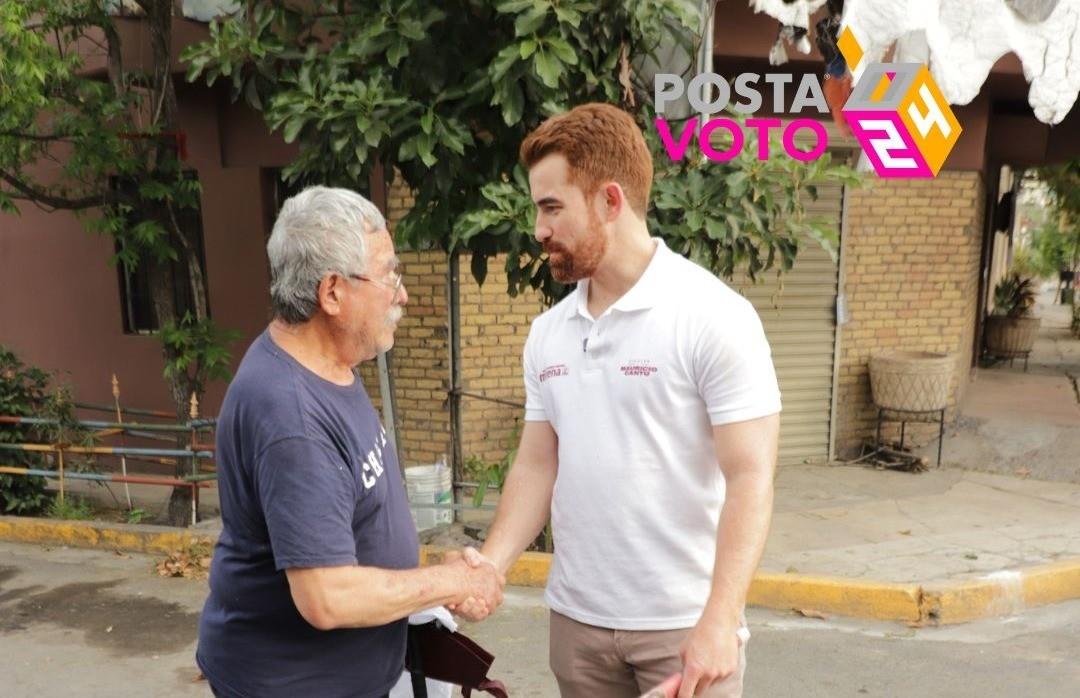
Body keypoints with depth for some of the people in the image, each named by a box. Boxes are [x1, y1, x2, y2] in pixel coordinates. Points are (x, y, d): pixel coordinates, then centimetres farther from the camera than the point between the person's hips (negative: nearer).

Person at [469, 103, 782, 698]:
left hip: (685, 624, -5)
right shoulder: (547, 333, 4)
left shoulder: (714, 316, -13)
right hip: (575, 618, 5)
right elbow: (537, 465, 7)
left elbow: (749, 479, -15)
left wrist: (719, 620, -22)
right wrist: (489, 565, -5)